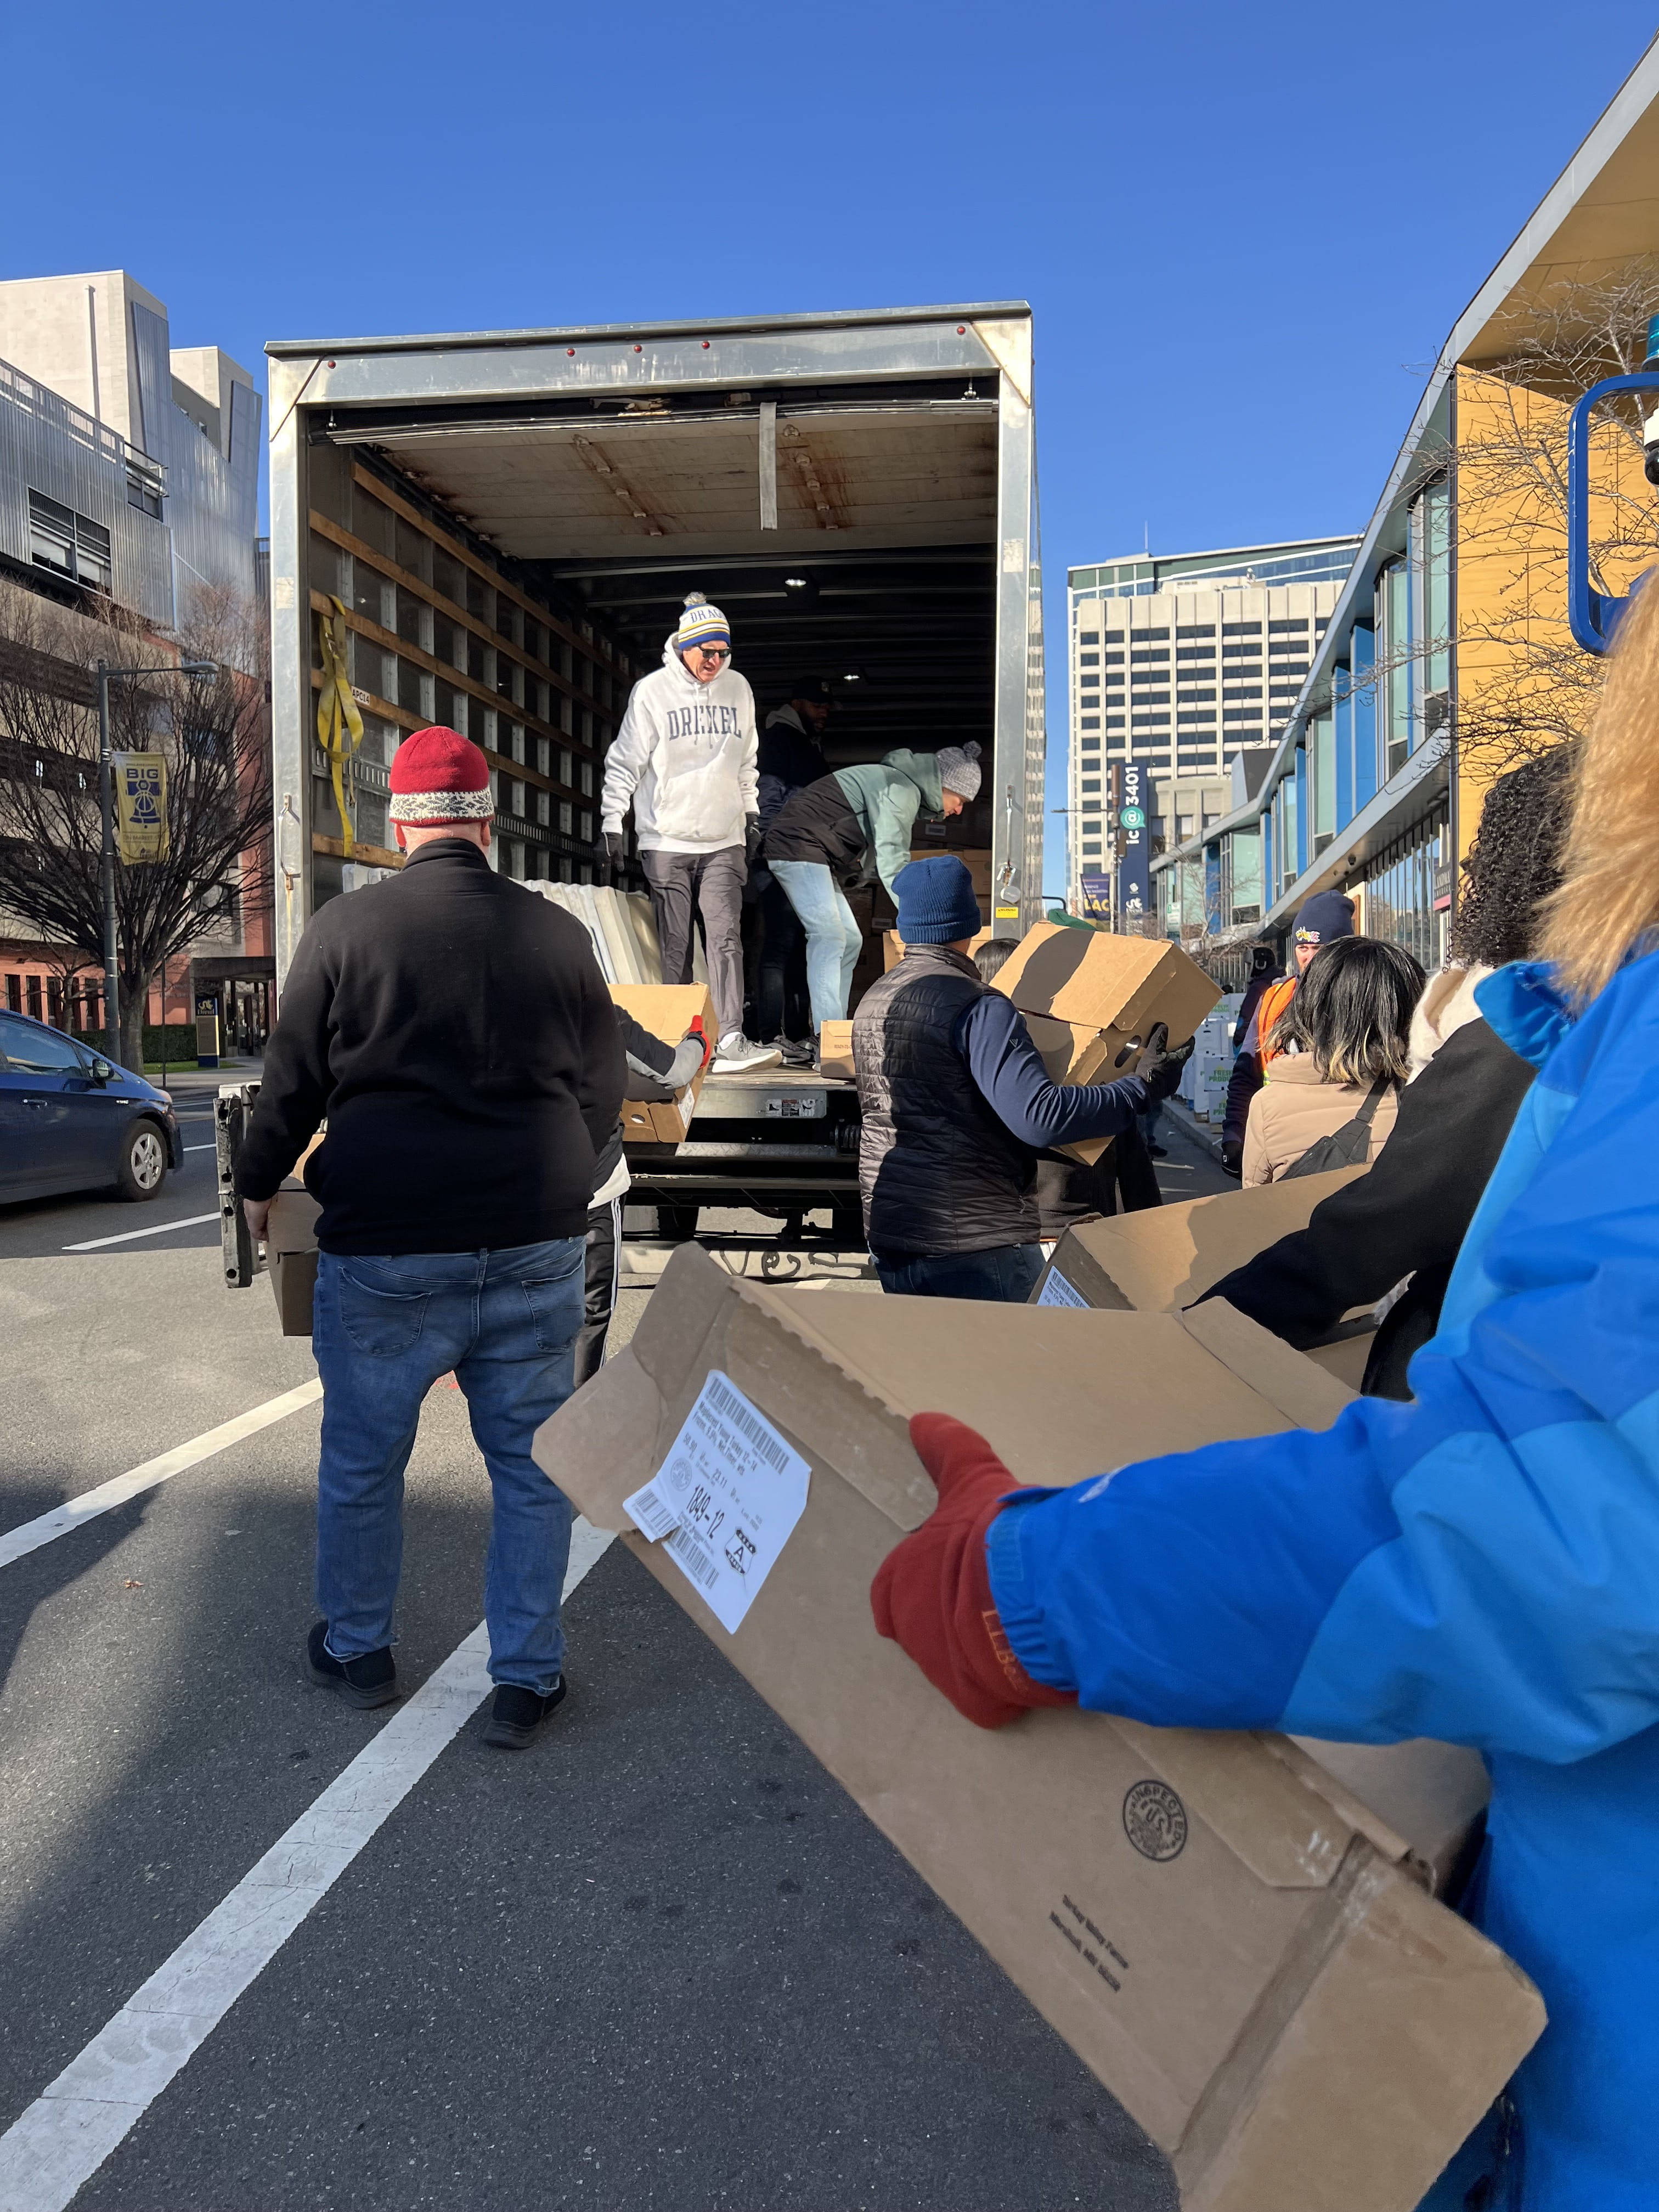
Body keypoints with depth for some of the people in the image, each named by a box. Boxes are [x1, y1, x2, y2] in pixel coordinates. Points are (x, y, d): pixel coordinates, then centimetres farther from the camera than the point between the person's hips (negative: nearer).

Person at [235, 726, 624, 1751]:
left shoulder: (347, 927, -5)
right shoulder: (559, 930, 2)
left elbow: (293, 1084, 2)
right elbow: (604, 1090, 10)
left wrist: (259, 1186, 20)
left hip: (387, 1248, -1)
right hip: (535, 1246, 2)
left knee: (363, 1461, 17)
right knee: (532, 1462, 11)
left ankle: (357, 1650, 35)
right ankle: (528, 1678, 20)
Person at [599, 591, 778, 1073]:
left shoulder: (738, 689, 9)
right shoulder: (652, 691, -2)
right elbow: (625, 762, 0)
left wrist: (752, 814, 18)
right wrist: (612, 822, -6)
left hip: (724, 841, 2)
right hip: (666, 840, -2)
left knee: (726, 938, -8)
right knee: (674, 946, 1)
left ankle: (730, 1040, -11)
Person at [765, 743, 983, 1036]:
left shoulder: (907, 789, 17)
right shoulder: (902, 790, -16)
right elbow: (892, 863, -25)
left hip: (813, 856, 11)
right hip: (798, 844, -11)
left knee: (849, 940, 8)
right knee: (829, 938, -19)